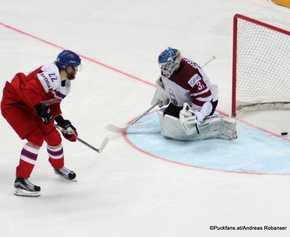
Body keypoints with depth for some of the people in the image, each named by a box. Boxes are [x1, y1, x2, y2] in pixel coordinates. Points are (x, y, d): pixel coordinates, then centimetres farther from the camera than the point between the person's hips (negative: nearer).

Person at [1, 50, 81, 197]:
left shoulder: (65, 84, 6)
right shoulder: (51, 73, -28)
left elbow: (54, 105, 15)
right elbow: (30, 90, -36)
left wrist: (63, 123, 4)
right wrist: (40, 109, -33)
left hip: (32, 108, 10)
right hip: (14, 103, -10)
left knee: (53, 136, 14)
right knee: (36, 138, -20)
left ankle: (59, 167, 42)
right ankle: (21, 181, -17)